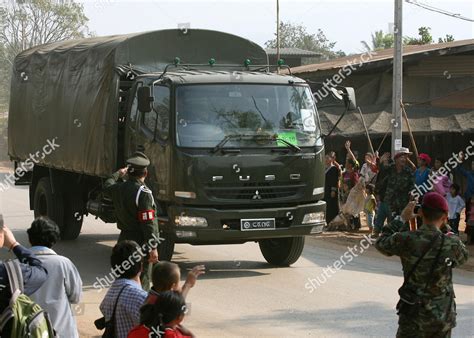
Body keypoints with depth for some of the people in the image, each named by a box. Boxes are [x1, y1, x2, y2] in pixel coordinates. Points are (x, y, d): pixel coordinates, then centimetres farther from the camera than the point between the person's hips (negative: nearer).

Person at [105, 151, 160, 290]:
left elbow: (108, 185, 29)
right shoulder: (143, 193, -19)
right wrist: (153, 248, -18)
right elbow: (148, 223, -21)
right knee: (142, 282, -2)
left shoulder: (119, 188, 2)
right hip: (140, 242, -7)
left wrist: (119, 174, 44)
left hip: (124, 239, 7)